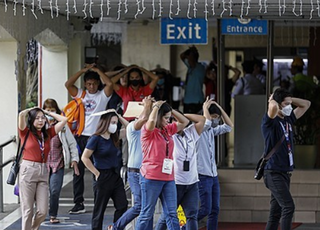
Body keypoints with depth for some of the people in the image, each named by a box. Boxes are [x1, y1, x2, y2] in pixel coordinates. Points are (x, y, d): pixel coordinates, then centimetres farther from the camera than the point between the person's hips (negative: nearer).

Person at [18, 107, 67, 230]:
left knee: (43, 210, -2)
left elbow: (63, 120, 11)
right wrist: (31, 109, 7)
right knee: (28, 210, -2)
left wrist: (48, 113, 18)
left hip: (43, 172, 4)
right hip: (28, 170, -4)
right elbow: (21, 114, -13)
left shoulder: (48, 133, 13)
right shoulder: (26, 132, 2)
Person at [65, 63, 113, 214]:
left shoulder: (102, 95, 3)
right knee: (78, 172, 5)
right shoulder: (80, 94, 11)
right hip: (81, 136, 3)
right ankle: (78, 203, 9)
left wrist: (97, 70, -6)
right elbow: (68, 84, -3)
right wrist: (83, 70, -4)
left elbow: (109, 84, -16)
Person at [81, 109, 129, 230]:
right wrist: (97, 173, -12)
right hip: (103, 177, -7)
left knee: (122, 205, -2)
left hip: (115, 175, 7)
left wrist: (118, 116, 6)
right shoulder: (96, 138, -11)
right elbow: (85, 158, -13)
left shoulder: (113, 137, 8)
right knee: (99, 209, 3)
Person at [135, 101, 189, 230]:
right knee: (147, 214, 0)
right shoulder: (148, 130, -7)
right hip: (152, 177, -7)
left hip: (168, 178, 7)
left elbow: (184, 122, 22)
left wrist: (170, 110, 10)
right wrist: (157, 106, -11)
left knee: (172, 214, 1)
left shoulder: (168, 130, 14)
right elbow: (151, 120, -29)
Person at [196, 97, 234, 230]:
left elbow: (229, 126, 20)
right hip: (203, 175, -8)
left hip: (213, 175, 8)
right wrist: (205, 108, -10)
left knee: (215, 210, 5)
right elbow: (207, 122, -29)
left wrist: (220, 109, 11)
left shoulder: (211, 130, 14)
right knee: (205, 209, -11)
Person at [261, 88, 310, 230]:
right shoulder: (270, 122, -10)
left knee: (276, 213, 8)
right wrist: (272, 100, -10)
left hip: (285, 173, 8)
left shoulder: (288, 119, 12)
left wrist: (289, 99, 9)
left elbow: (306, 104, 22)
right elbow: (273, 107, -33)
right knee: (288, 207, -17)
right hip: (274, 173, -8)